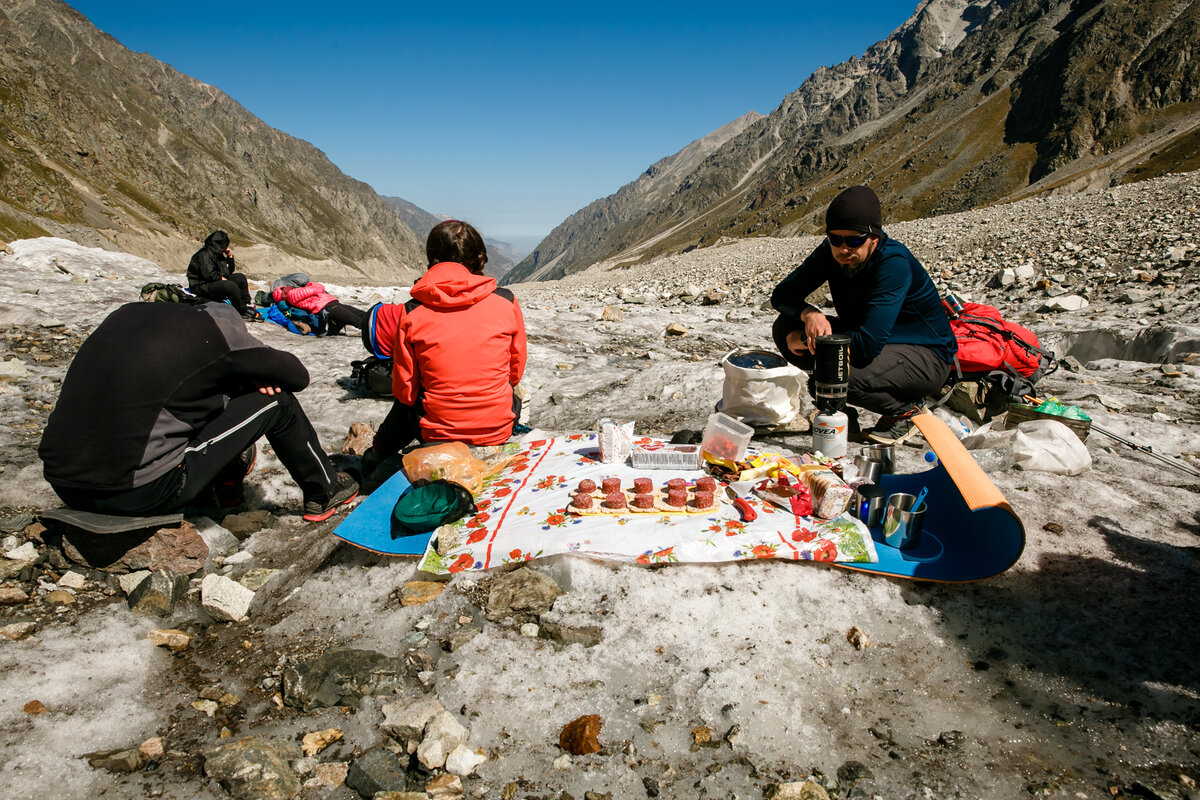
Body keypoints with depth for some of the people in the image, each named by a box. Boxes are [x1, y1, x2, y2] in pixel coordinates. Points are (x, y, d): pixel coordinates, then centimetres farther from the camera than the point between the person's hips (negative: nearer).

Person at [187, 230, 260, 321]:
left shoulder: (218, 254, 15)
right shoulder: (206, 254, -16)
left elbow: (229, 271, 20)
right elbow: (208, 274, -27)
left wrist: (230, 257, 10)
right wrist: (221, 278, -14)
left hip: (217, 281, 11)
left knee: (240, 277, 6)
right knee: (231, 286, -31)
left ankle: (247, 305, -5)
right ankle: (243, 312, -21)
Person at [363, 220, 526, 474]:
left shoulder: (412, 312, -10)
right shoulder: (506, 302, -8)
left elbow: (404, 390, -3)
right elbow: (516, 372, 4)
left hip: (435, 433, 0)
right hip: (497, 431, 0)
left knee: (405, 403, 35)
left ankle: (377, 456, 55)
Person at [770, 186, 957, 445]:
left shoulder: (894, 263, -28)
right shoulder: (830, 253, -8)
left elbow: (868, 345, -36)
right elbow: (782, 294, -4)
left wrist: (806, 340, -25)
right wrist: (808, 313, -26)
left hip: (926, 356, -7)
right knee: (785, 327, -11)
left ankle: (906, 410, -4)